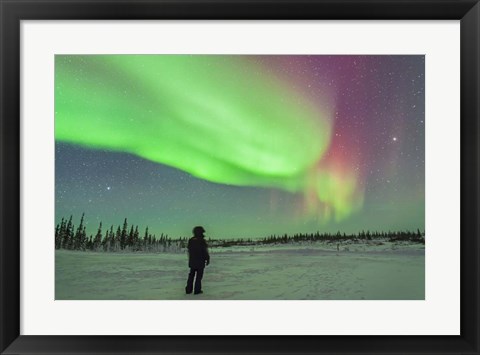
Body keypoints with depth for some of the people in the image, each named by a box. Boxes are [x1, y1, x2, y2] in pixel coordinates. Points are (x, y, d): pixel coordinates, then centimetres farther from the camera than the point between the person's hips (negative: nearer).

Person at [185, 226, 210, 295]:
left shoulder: (191, 240, 4)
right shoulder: (202, 241, -15)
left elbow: (189, 251, 11)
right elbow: (205, 252, -13)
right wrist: (207, 259, -1)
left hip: (192, 261, 6)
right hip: (200, 261, -6)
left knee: (191, 275, 13)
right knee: (199, 275, 2)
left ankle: (188, 289, 15)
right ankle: (197, 290, 4)